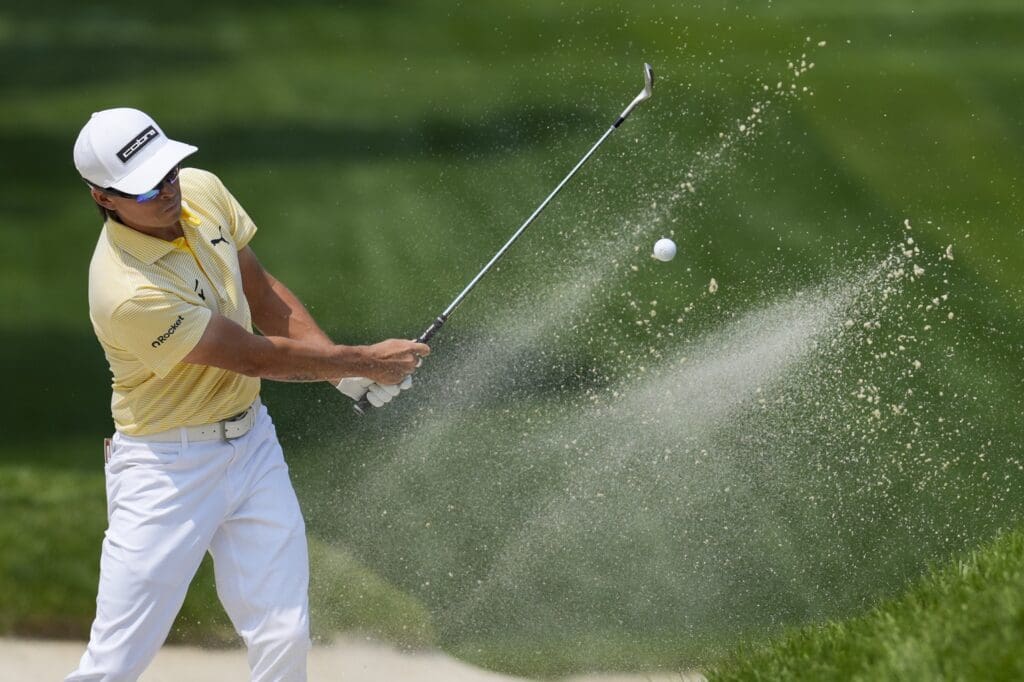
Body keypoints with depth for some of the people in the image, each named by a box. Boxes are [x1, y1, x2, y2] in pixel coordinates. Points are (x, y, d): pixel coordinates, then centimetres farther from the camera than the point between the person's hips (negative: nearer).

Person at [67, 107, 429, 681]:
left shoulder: (203, 191, -5)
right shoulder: (128, 293, -29)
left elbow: (263, 295, 11)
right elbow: (256, 358, -18)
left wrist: (344, 368, 0)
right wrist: (364, 361, -9)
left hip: (252, 441, 7)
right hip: (166, 469, -7)